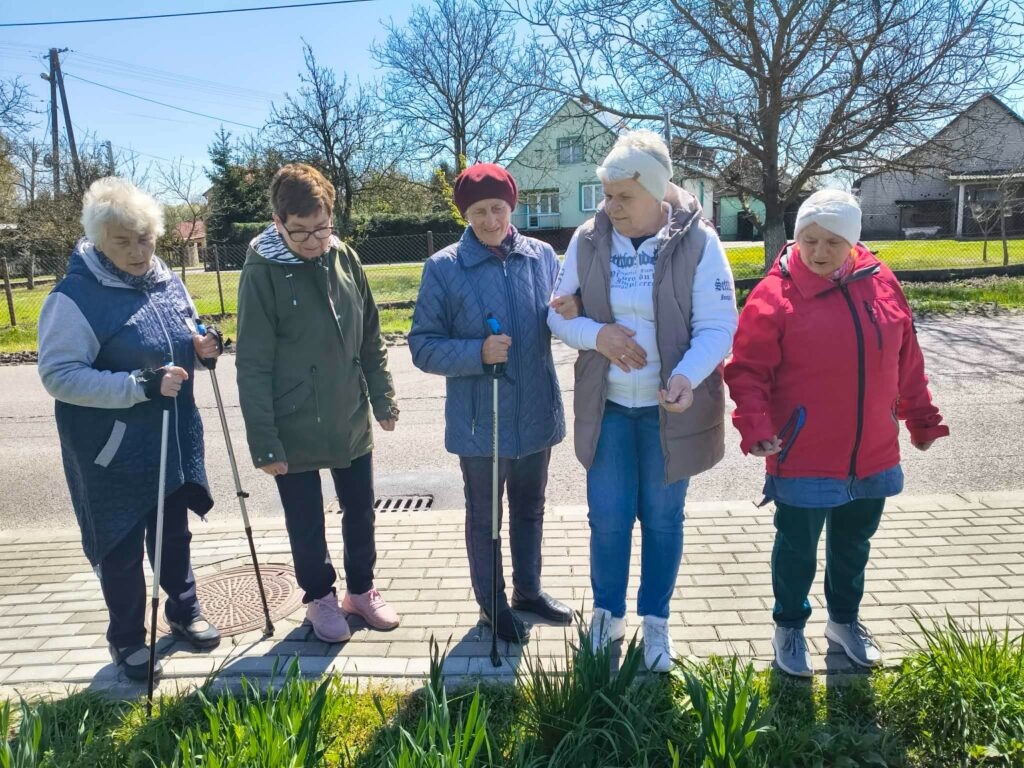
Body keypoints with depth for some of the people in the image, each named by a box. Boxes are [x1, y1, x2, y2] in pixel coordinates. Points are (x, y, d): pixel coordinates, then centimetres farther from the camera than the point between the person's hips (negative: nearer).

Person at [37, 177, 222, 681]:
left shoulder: (167, 281, 1)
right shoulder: (74, 298, -18)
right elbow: (57, 375, -20)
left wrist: (202, 346, -9)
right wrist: (141, 385, -30)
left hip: (174, 442, 6)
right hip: (112, 454, -5)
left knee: (174, 534, 21)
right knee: (121, 548, 11)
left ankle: (184, 611, 43)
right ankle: (127, 639, 33)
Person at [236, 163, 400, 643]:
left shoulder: (345, 258, -1)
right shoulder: (262, 273, -14)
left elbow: (370, 338, 8)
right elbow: (253, 368, -13)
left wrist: (383, 398, 7)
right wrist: (264, 444, -13)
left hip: (351, 422, 4)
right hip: (295, 431, -4)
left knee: (360, 514, 18)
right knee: (307, 525, 14)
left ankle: (361, 590, 40)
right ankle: (321, 598, 38)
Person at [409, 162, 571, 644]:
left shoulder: (543, 256, -1)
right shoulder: (444, 267, -10)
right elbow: (424, 347, -9)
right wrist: (478, 353, -26)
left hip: (536, 413, 4)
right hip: (479, 419, -3)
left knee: (529, 509, 21)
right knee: (484, 516, 14)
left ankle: (528, 590, 43)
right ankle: (492, 604, 36)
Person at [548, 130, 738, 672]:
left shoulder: (698, 243, -11)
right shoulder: (588, 240, -3)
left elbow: (717, 327, -12)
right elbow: (560, 314, 3)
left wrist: (687, 376, -31)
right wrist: (596, 334, -18)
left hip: (670, 408, -2)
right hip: (606, 405, 2)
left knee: (662, 517, 14)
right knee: (607, 517, 10)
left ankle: (656, 619, 36)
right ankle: (607, 613, 35)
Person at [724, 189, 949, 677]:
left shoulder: (880, 283, 0)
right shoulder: (775, 294, -14)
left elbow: (906, 360, 10)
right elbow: (748, 371, -14)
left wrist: (921, 418, 16)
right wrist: (755, 427, -26)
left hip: (872, 454, 5)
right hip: (803, 456, -5)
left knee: (854, 543, 23)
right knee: (798, 547, 10)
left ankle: (844, 620, 46)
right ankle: (789, 628, 34)